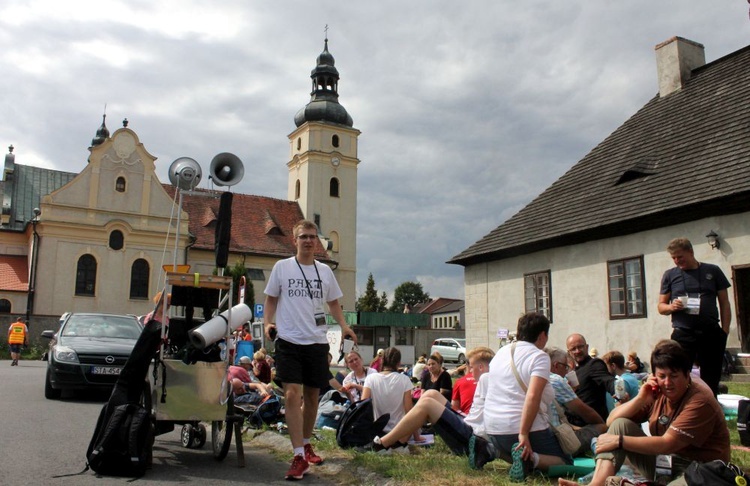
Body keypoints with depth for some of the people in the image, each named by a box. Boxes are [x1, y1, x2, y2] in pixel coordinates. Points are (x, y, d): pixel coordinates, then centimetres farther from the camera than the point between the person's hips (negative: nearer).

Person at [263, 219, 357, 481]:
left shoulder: (325, 270, 9)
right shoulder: (282, 267, 2)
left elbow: (333, 302, 17)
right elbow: (271, 298, 9)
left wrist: (344, 326, 2)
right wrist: (268, 322, -8)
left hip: (317, 341, 3)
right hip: (289, 341, -3)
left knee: (312, 396, 12)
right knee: (292, 395, -14)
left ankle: (306, 444, 33)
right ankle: (299, 457, -9)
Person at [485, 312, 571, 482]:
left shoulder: (501, 352, 12)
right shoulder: (540, 356, -10)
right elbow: (532, 397, -23)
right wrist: (523, 434, -25)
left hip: (493, 429, 7)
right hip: (522, 428, -7)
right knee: (566, 462, 8)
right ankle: (530, 459, -20)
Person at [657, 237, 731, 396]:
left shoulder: (712, 271, 10)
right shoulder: (670, 275, 10)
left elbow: (724, 303, 10)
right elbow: (661, 306, 11)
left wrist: (725, 330, 0)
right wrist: (671, 307, -11)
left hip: (712, 333, 1)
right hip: (683, 334, 0)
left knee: (711, 381, 7)